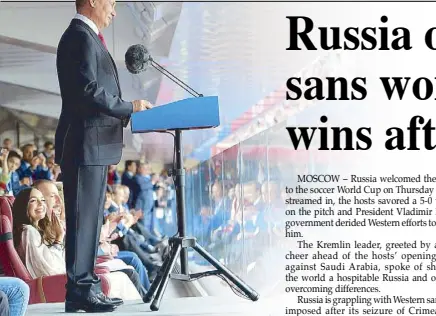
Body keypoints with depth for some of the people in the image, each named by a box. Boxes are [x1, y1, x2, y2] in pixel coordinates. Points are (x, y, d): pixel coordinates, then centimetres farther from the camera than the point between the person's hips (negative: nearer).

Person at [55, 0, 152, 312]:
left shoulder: (89, 37, 21)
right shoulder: (80, 37, -11)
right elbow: (88, 90, -21)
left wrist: (124, 113, 13)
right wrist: (129, 107, -13)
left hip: (95, 146, 11)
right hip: (85, 145, -11)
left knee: (91, 217, 13)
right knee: (83, 217, -7)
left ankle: (87, 287, 20)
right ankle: (80, 291, -3)